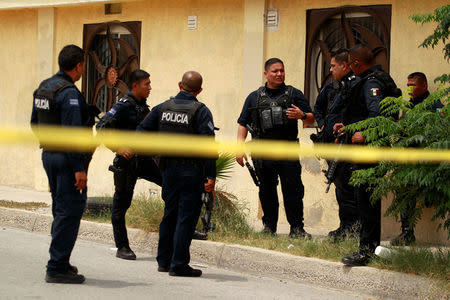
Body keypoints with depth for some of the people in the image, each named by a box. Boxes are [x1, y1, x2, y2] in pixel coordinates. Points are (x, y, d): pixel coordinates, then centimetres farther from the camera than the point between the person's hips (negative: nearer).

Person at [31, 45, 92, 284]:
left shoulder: (43, 88, 11)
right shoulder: (69, 93, -19)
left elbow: (35, 123, 20)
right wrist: (79, 169, -23)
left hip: (49, 155, 10)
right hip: (68, 159, -10)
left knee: (61, 210, 17)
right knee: (70, 212, -5)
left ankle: (60, 263, 22)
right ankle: (57, 268, -6)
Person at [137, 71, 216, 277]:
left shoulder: (162, 108, 6)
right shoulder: (200, 111, -9)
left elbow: (142, 132, 6)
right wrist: (211, 176, -16)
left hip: (168, 169, 5)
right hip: (191, 171, -5)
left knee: (170, 214, 16)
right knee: (186, 217, -1)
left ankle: (164, 260, 22)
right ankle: (178, 264, -3)